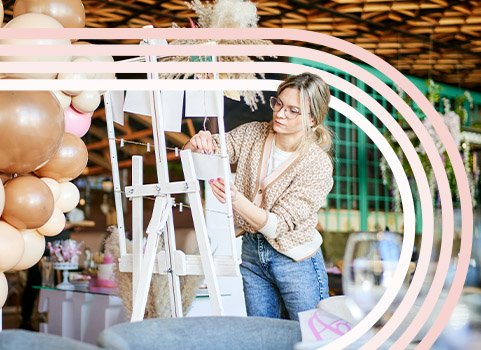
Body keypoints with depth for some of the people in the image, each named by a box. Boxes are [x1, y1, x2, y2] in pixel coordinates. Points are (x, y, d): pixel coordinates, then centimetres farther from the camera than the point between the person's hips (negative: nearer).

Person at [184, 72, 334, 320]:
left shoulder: (318, 165, -18)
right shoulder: (253, 134, -4)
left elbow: (278, 226, -23)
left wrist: (236, 199, -39)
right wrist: (199, 143, -26)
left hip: (296, 262, -4)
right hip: (252, 251, 5)